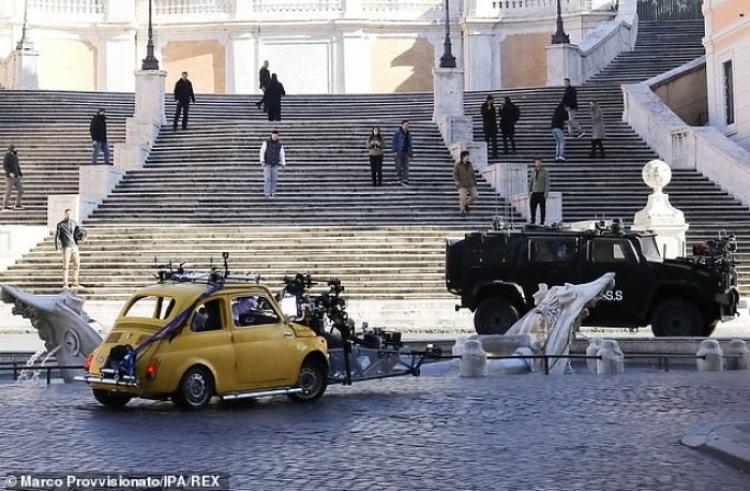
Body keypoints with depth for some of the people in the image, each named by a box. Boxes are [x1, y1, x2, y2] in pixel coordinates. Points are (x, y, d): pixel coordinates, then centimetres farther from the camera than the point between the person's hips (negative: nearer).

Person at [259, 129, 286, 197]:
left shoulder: (280, 145, 4)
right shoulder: (266, 142, -3)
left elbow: (282, 155, 4)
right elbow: (262, 152, -8)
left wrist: (283, 164, -8)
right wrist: (262, 161, -20)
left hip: (275, 165, 2)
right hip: (267, 164, -2)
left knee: (274, 179, 0)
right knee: (267, 179, -11)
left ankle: (272, 193, 8)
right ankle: (267, 194, -12)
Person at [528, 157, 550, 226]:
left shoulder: (545, 172, -4)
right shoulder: (533, 172, 10)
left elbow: (547, 183, -9)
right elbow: (531, 182, 14)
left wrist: (546, 193, -16)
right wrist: (529, 192, 9)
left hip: (542, 193, -4)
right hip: (534, 193, 4)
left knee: (542, 208, -1)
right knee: (532, 207, 0)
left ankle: (542, 222, 5)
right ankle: (533, 222, 8)